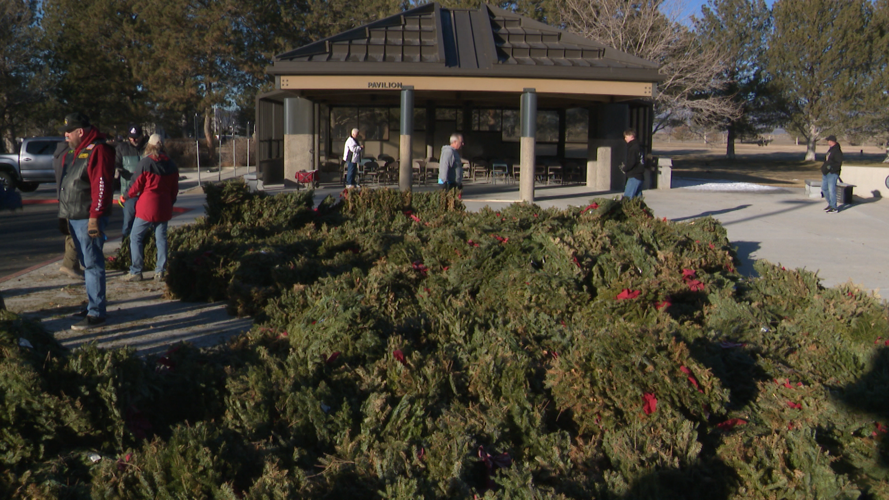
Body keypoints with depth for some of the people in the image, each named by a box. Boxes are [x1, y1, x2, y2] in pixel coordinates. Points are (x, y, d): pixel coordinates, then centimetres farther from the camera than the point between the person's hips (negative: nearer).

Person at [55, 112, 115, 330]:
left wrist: (94, 216, -24)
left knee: (93, 264, -8)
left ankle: (96, 313, -5)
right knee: (87, 263, 16)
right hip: (74, 218, 10)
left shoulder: (98, 150, -14)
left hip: (88, 219, -10)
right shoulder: (74, 152, 17)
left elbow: (101, 186, -21)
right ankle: (95, 303, 26)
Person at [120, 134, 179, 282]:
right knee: (161, 238, 10)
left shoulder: (145, 162, -10)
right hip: (164, 207, 5)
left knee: (135, 237, 3)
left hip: (147, 206, -5)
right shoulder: (171, 164, 5)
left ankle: (136, 272, 0)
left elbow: (137, 184, -5)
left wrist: (127, 196, 11)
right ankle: (160, 271, 8)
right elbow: (175, 188, 11)